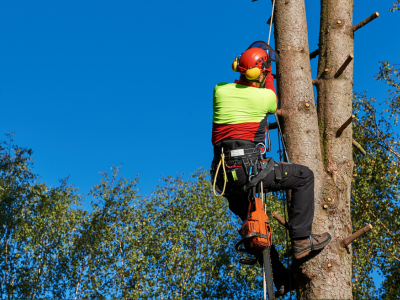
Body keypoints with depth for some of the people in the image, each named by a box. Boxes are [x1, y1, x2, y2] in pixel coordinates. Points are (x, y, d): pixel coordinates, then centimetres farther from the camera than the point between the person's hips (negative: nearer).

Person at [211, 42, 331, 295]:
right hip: (251, 167, -6)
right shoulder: (265, 96, -2)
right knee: (304, 176, 10)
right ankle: (301, 239, 3)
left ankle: (280, 279, 27)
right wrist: (269, 79, 35)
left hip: (224, 177, 6)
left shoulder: (220, 91, 8)